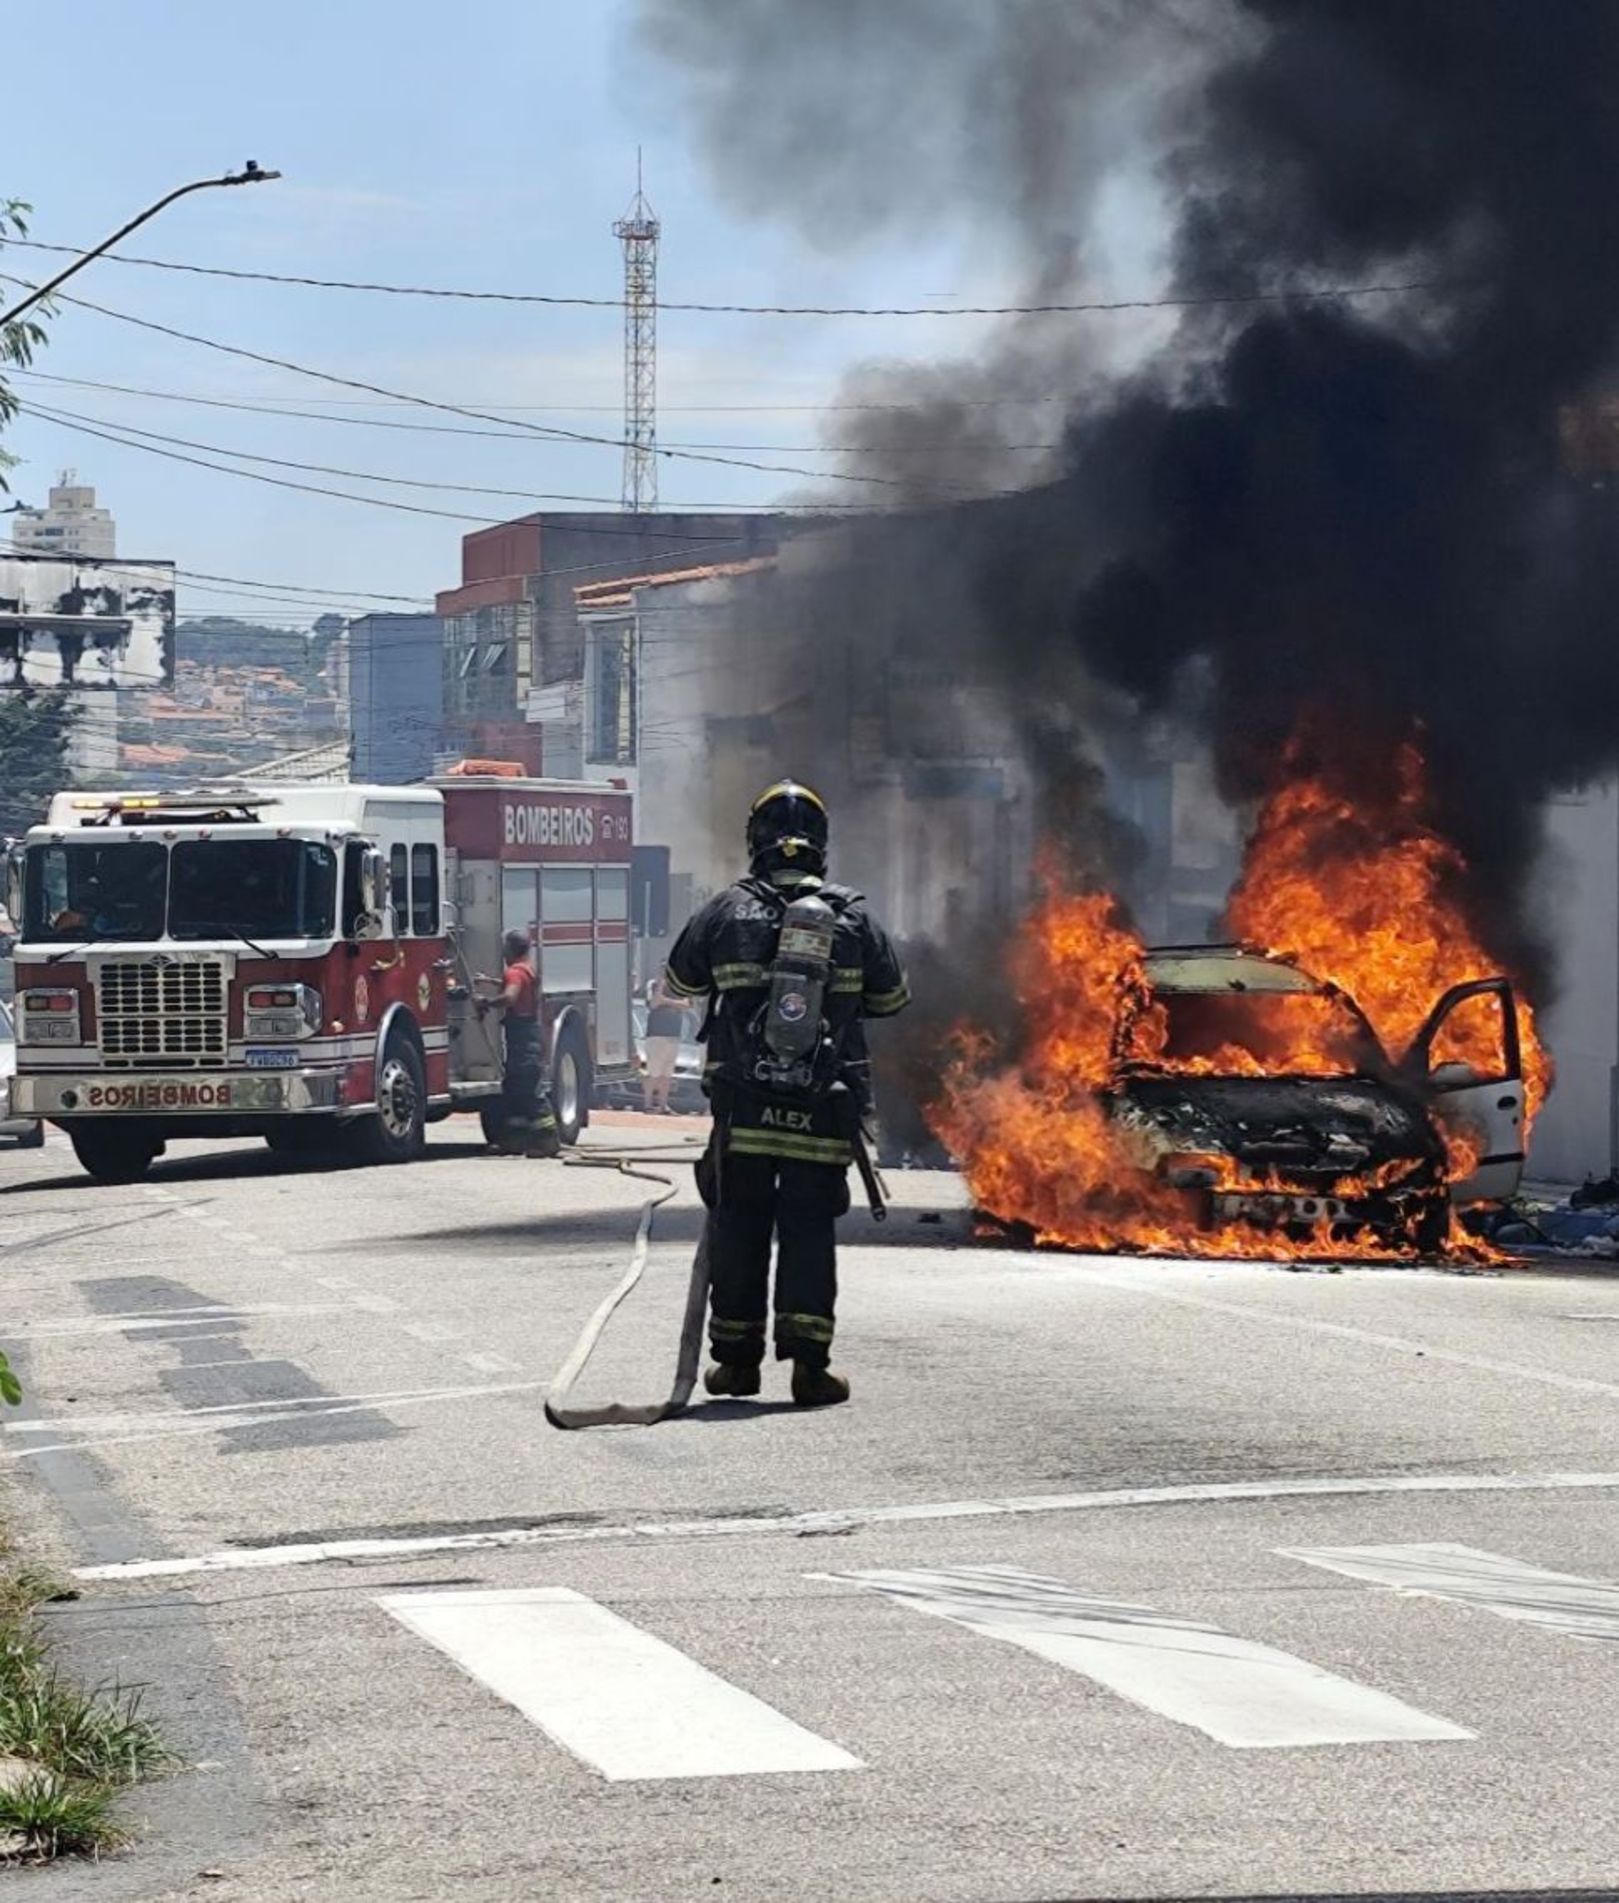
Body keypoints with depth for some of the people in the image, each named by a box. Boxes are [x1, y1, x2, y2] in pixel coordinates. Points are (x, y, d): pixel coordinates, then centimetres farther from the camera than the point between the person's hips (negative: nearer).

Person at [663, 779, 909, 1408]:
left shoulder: (727, 911, -1)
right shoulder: (854, 917, 1)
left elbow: (678, 982, 14)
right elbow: (892, 997, 14)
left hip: (743, 1107, 0)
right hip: (825, 1113, 0)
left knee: (738, 1227, 10)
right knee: (809, 1230, 4)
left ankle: (736, 1359, 14)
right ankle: (808, 1360, -4)